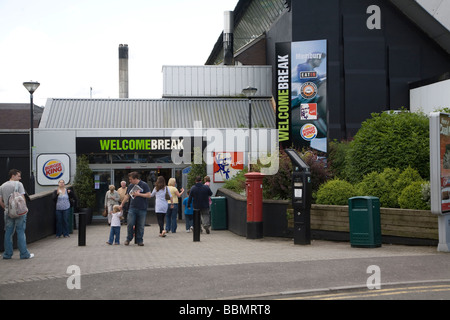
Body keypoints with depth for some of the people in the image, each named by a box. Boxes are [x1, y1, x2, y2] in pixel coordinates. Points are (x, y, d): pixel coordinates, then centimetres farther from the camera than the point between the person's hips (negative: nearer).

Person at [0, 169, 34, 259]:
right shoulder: (18, 184, -7)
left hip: (8, 213, 5)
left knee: (8, 233, 10)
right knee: (20, 232, -1)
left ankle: (7, 254, 14)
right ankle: (24, 254, 2)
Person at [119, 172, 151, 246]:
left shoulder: (144, 185, -4)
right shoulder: (130, 186, 11)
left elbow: (149, 195, -8)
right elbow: (127, 196, 21)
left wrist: (139, 194, -11)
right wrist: (122, 204, 23)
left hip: (142, 209, -3)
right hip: (132, 208, 3)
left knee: (140, 226, 2)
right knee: (130, 224, -5)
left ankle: (140, 240, 12)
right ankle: (128, 239, 11)